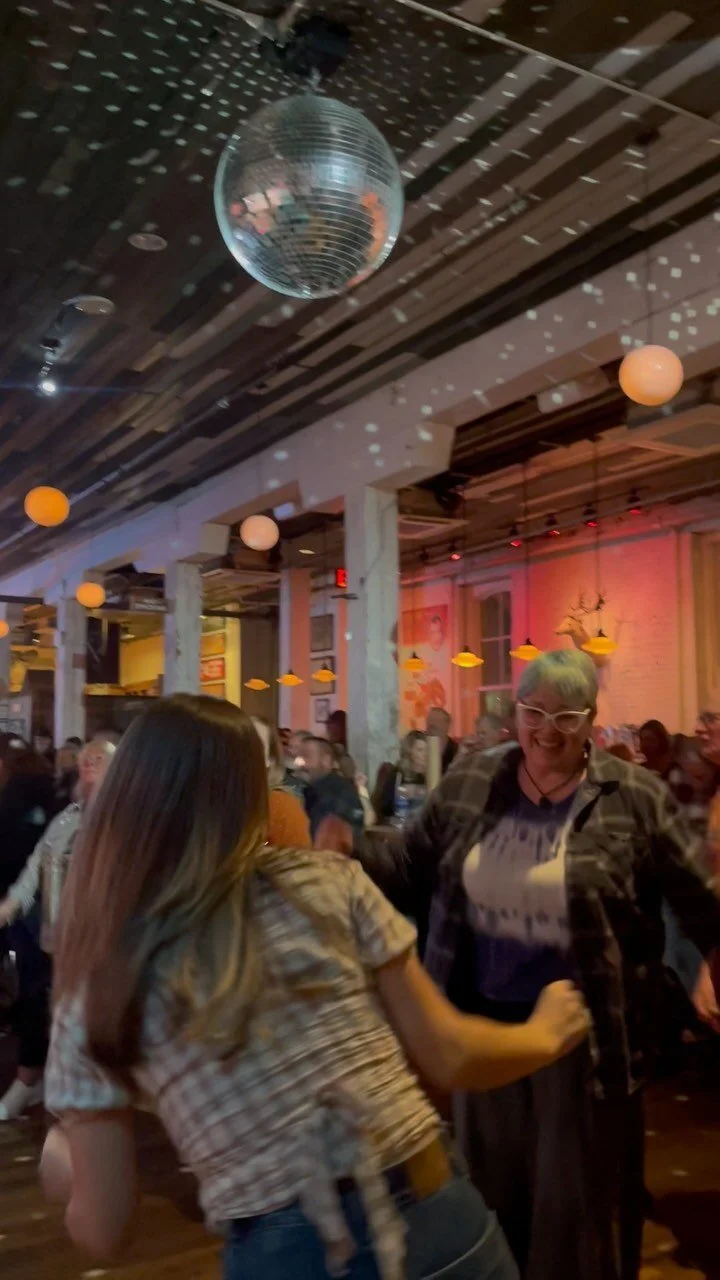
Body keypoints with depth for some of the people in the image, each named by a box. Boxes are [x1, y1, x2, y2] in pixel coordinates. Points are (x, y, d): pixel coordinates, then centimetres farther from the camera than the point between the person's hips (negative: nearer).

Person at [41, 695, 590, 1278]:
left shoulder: (96, 994, -5)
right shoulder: (330, 882, -7)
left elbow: (103, 1229, 2)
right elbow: (447, 1053, -2)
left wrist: (62, 1167, 23)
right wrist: (548, 1032, 18)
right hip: (439, 1220, 1)